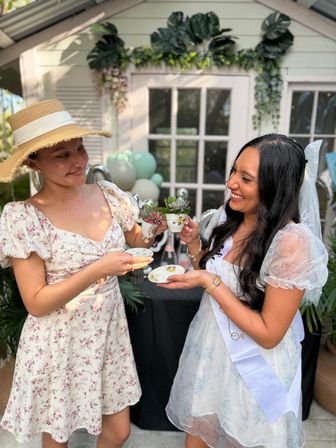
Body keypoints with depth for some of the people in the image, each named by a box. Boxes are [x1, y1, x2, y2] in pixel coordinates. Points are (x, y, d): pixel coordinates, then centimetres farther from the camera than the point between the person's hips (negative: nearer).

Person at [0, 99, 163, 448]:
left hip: (109, 333, 4)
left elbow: (136, 244, 8)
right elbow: (36, 303, -17)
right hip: (59, 345, -3)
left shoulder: (109, 194, -7)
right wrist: (97, 270, -28)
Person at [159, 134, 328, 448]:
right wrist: (193, 244, -10)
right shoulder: (227, 218, -7)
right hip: (208, 349, 5)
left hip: (252, 368, -5)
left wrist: (210, 282, -24)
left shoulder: (293, 242, -27)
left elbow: (268, 334, -22)